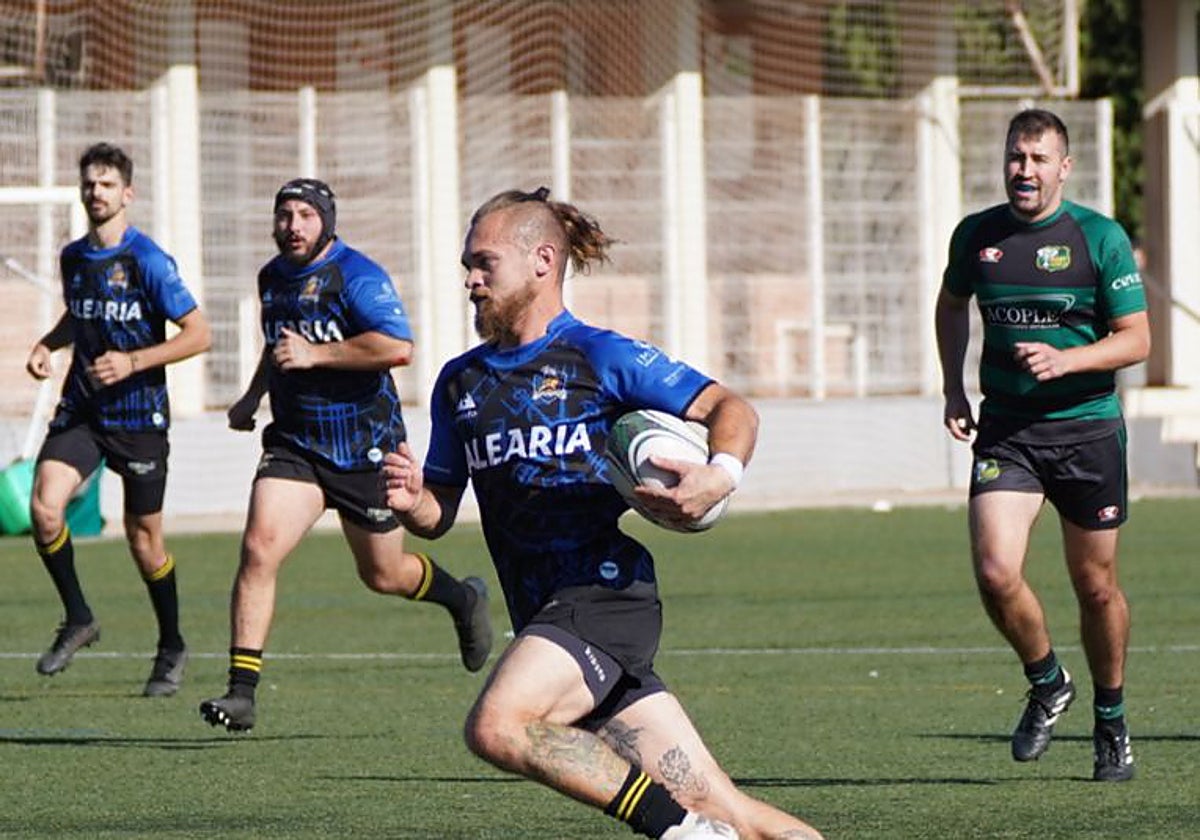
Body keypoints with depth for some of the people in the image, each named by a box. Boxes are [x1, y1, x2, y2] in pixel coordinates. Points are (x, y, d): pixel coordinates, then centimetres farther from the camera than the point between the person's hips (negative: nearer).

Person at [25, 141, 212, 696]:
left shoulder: (147, 261, -12)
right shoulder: (72, 258, 7)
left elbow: (197, 333, -13)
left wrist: (132, 362, -22)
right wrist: (48, 343, 7)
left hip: (138, 415, -4)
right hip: (80, 410, 4)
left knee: (143, 537, 4)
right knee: (44, 507, -18)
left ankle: (171, 649, 24)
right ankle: (78, 620, 2)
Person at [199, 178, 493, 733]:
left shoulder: (356, 276, -15)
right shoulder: (272, 278, 9)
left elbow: (398, 347, -29)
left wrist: (315, 354, -29)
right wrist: (253, 396, 18)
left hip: (366, 449, -5)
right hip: (295, 444, 5)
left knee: (383, 575, 11)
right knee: (259, 548, -18)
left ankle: (462, 598, 45)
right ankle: (241, 692, -20)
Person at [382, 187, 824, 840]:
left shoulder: (601, 356, -1)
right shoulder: (460, 383, 17)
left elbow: (730, 410, -4)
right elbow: (440, 513, 21)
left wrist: (722, 474, -25)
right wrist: (410, 502, -2)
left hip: (606, 596, -6)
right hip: (547, 620, 6)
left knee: (496, 726, -30)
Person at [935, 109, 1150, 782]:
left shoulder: (1101, 238, -7)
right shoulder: (976, 236, 4)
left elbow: (1137, 339, -6)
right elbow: (951, 304, 25)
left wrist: (1065, 360, -21)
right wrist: (953, 389, 15)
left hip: (1088, 429, -2)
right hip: (1006, 430, 2)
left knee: (1096, 586, 7)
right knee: (996, 573, -16)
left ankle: (1111, 721, 28)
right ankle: (1048, 685, 11)